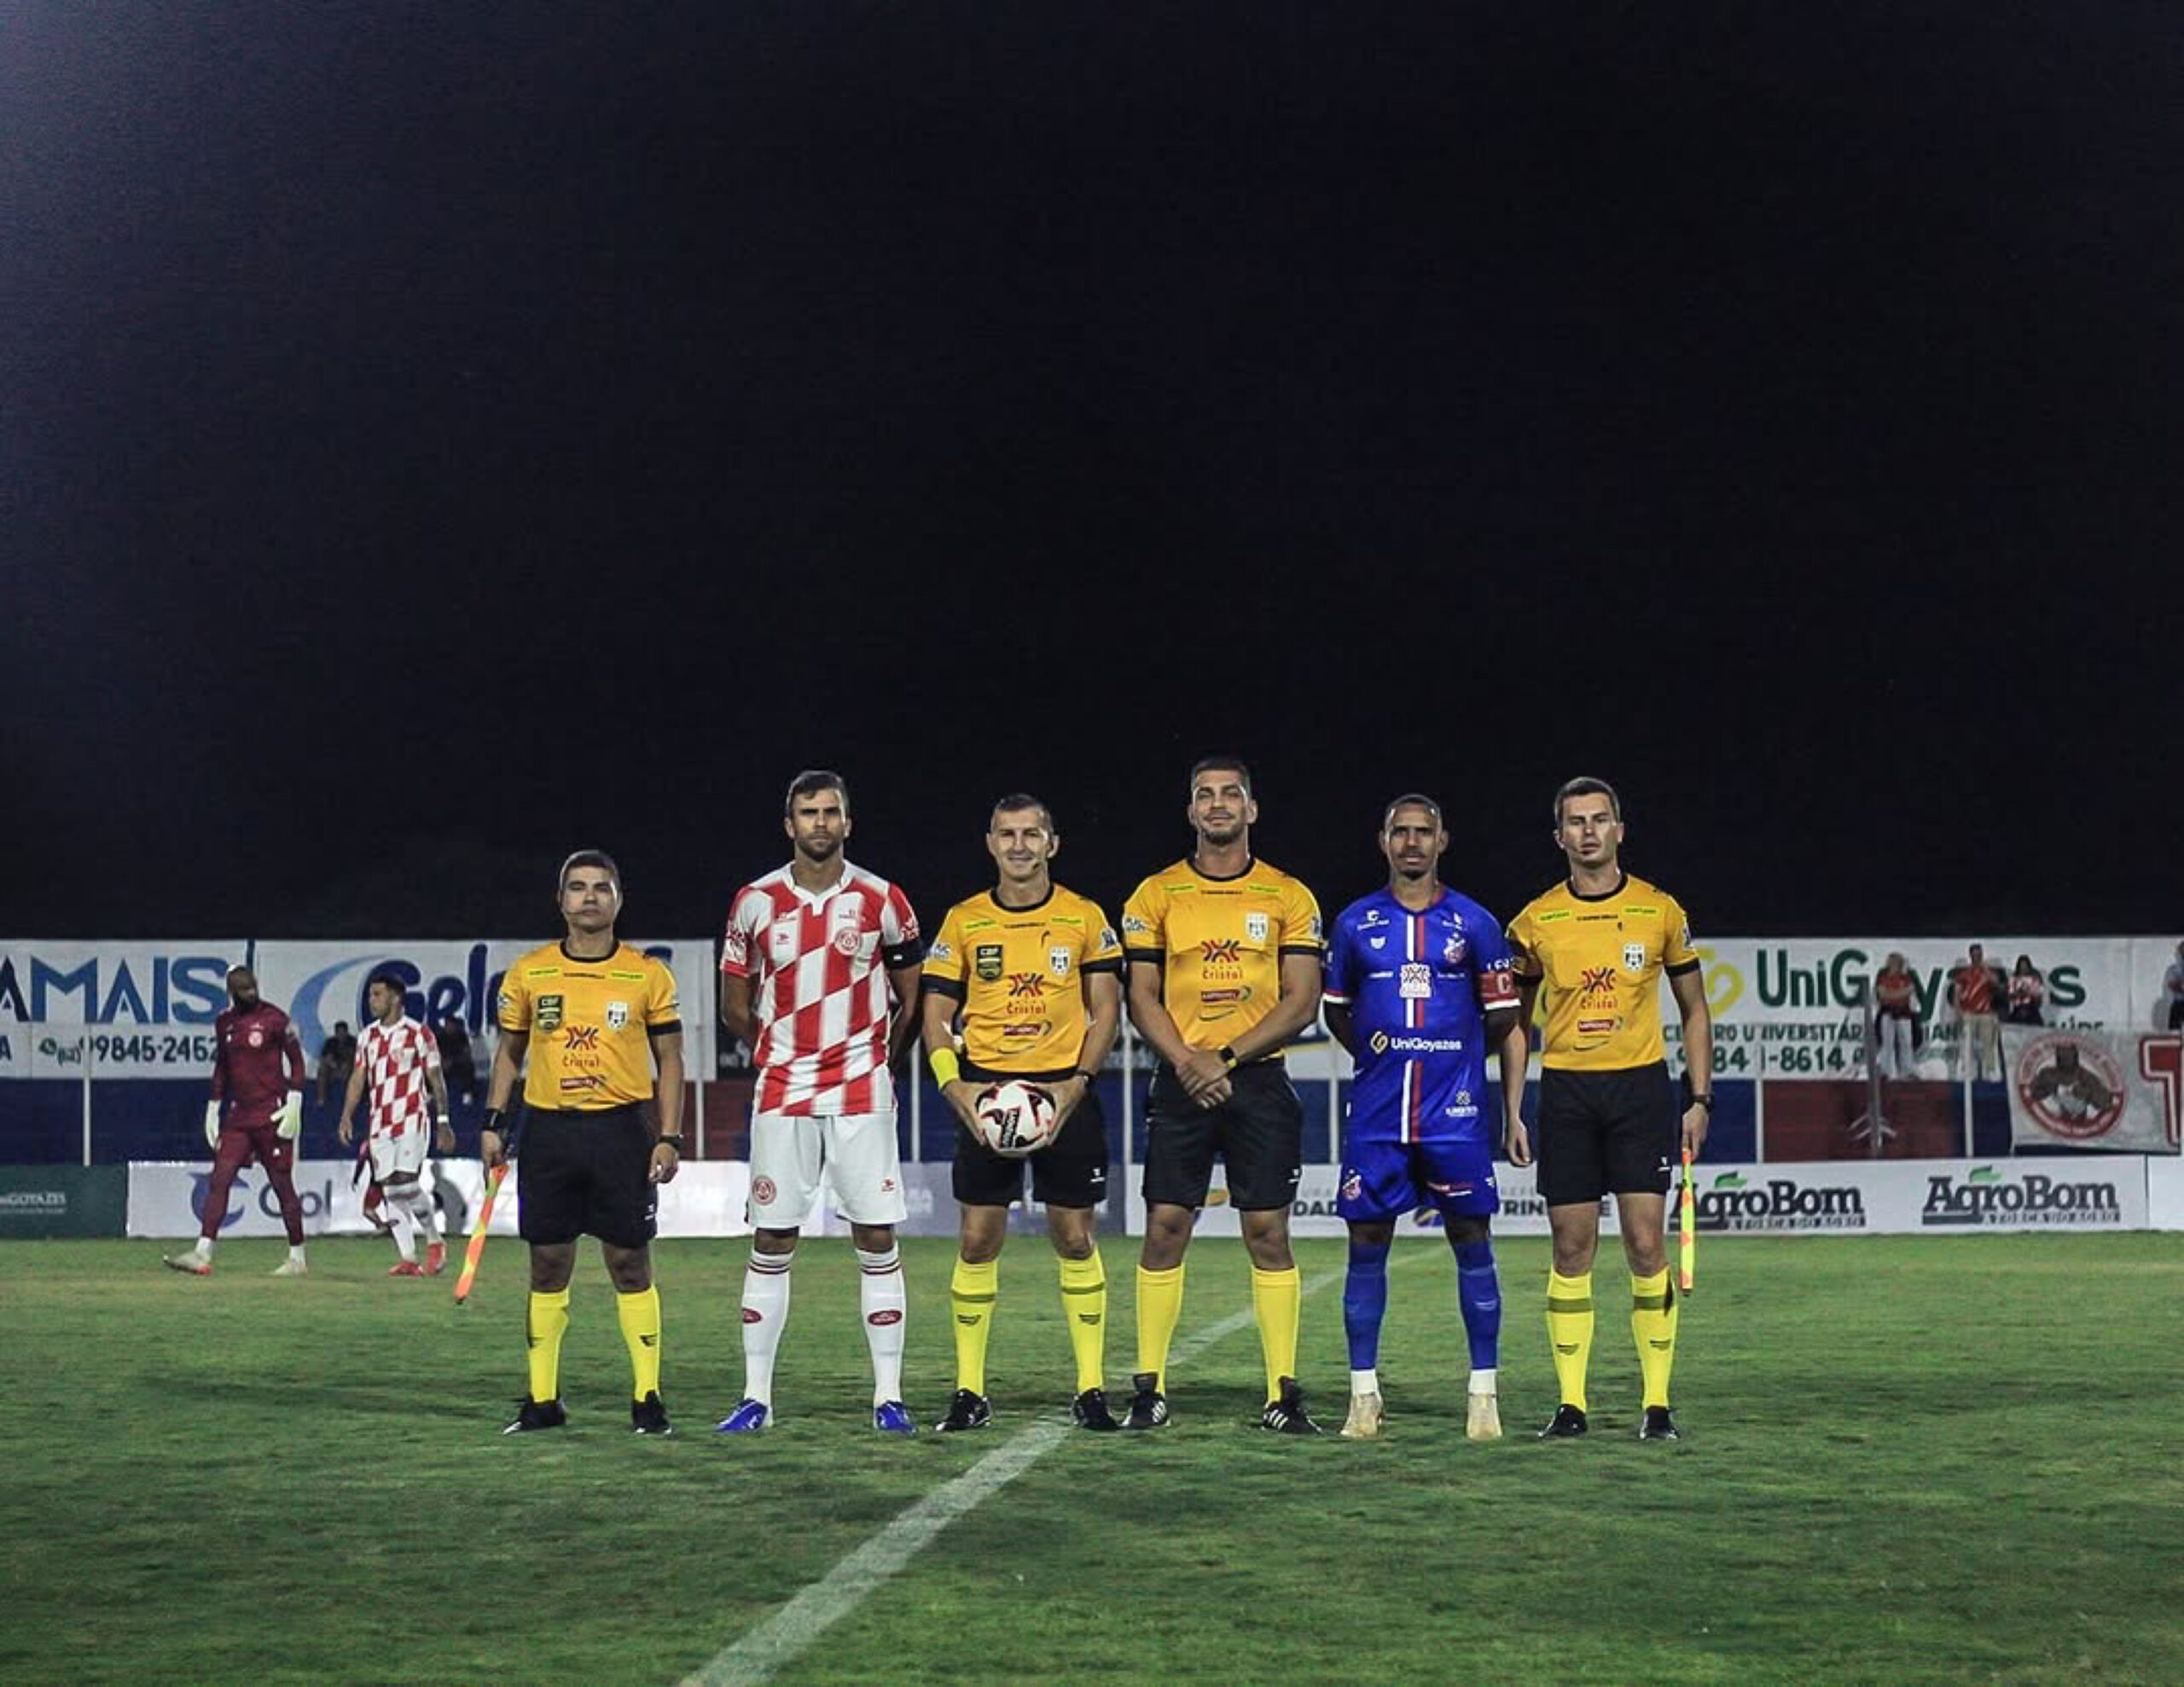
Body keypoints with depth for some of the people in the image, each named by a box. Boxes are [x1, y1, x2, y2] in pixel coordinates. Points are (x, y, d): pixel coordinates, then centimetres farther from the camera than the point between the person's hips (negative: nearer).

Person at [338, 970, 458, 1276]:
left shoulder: (417, 1033, -3)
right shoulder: (368, 1036, 13)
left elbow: (435, 1079, -1)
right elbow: (358, 1078, 14)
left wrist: (443, 1121, -3)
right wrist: (347, 1116, 3)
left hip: (411, 1119, -6)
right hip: (379, 1122, 6)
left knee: (406, 1182, -16)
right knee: (388, 1189, 1)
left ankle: (434, 1242, 4)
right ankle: (407, 1259, 3)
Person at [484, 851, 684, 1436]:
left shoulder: (648, 973, 2)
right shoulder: (528, 972, 6)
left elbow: (669, 1060, 5)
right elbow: (509, 1053, 14)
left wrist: (669, 1137, -3)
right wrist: (494, 1123, 5)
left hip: (621, 1130, -2)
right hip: (548, 1130, 2)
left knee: (630, 1264, 0)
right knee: (548, 1266, 5)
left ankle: (647, 1398, 6)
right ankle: (542, 1399, 13)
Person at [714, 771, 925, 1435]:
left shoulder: (882, 901, 0)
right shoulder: (756, 903, 2)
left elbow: (911, 1001, 11)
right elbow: (736, 1009, 12)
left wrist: (876, 1062, 11)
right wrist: (782, 1055, 12)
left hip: (862, 1095, -1)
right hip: (782, 1098, 1)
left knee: (878, 1241, -1)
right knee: (770, 1244, 3)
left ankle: (889, 1397, 4)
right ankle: (756, 1397, 9)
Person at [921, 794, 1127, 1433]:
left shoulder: (1085, 919, 4)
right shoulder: (963, 922, 6)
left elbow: (1106, 1009, 4)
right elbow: (936, 1016, 6)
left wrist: (1076, 1083, -10)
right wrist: (955, 1087, -10)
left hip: (1064, 1095, -1)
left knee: (1076, 1237, 0)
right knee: (977, 1238, -1)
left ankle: (1091, 1390, 7)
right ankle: (969, 1392, 6)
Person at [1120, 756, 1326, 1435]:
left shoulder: (1289, 898, 5)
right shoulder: (1155, 896, 7)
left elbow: (1301, 1000, -1)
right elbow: (1143, 999, 4)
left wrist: (1227, 1056, -12)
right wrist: (1186, 1062, -12)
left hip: (1259, 1080, -1)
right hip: (1181, 1085, 1)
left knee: (1268, 1231, -2)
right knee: (1165, 1227, -2)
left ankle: (1282, 1394, 1)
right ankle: (1149, 1388, 4)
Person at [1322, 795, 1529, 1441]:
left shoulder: (1474, 925, 4)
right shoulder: (1355, 923, 7)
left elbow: (1507, 1024, 7)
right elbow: (1335, 1011, 20)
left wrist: (1514, 1112, 3)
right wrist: (1378, 1054, 7)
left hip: (1457, 1114, -1)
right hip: (1377, 1114, 1)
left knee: (1473, 1243, 1)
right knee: (1367, 1246, 2)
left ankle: (1484, 1392, 9)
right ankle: (1364, 1392, 10)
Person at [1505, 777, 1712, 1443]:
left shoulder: (1661, 912, 4)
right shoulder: (1535, 922, 4)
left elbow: (1694, 1010, 11)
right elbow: (1515, 1019, 11)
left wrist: (1700, 1099, 3)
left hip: (1641, 1086, -1)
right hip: (1565, 1091, 1)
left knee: (1646, 1244, -6)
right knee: (1571, 1249, 2)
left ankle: (1658, 1402, 1)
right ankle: (1570, 1402, 6)